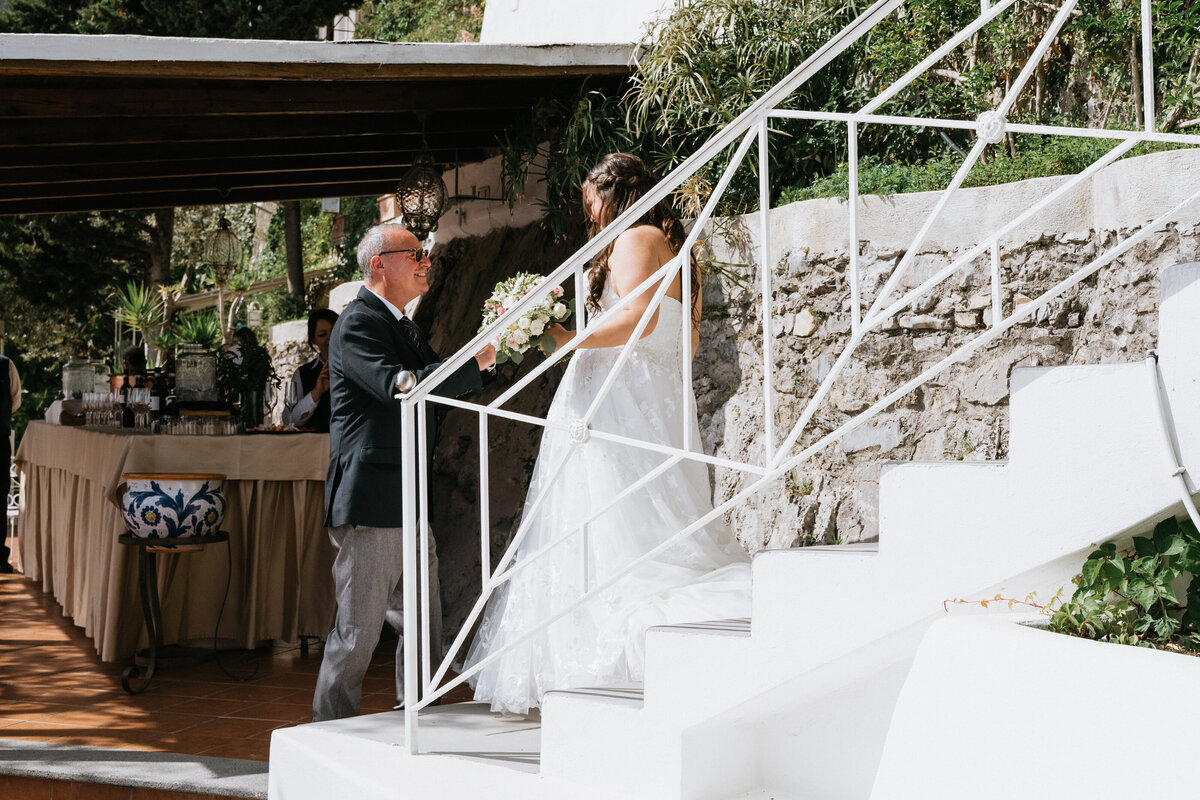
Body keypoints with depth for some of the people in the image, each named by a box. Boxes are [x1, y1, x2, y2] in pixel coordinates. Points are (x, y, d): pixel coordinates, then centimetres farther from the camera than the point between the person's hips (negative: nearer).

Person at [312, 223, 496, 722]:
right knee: (359, 630, -3)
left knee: (425, 629, 13)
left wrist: (489, 352, 10)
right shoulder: (358, 324, -11)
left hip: (408, 506, 10)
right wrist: (474, 363, -17)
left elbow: (435, 380, 25)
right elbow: (398, 386, -25)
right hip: (369, 504, -10)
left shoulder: (402, 325, 19)